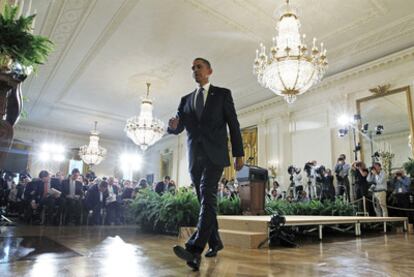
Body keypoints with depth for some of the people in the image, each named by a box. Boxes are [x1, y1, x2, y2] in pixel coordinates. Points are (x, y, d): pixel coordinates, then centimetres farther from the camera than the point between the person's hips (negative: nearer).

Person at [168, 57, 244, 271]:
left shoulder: (223, 94, 7)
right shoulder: (186, 99, 17)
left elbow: (233, 124, 3)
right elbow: (179, 127, 10)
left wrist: (239, 154, -4)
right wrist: (173, 126, -16)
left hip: (214, 154, -4)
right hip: (195, 157, 5)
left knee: (208, 196, -19)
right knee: (205, 200, 10)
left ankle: (195, 248, -25)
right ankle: (215, 242, 24)